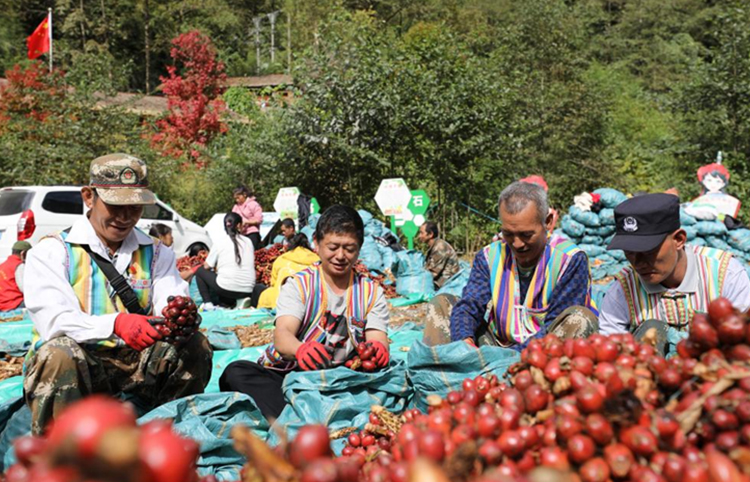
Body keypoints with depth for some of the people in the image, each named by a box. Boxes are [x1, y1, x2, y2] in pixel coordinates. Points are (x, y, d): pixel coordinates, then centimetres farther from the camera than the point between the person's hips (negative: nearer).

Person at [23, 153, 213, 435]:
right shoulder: (51, 252, 0)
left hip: (136, 363, 3)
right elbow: (54, 321, -15)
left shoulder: (156, 253, 12)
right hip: (75, 368, -3)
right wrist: (115, 323, -35)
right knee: (59, 352, -35)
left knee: (194, 345, -21)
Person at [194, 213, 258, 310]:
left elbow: (207, 266, 5)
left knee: (200, 271, 19)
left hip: (226, 289, -4)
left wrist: (216, 268, 28)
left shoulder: (220, 241, -1)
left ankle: (208, 303, 7)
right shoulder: (248, 241, 7)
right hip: (247, 291, 4)